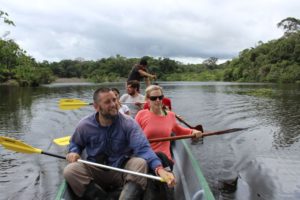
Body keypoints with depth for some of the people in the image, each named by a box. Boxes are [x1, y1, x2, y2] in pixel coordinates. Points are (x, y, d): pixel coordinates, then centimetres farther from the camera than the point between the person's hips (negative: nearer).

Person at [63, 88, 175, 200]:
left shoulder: (128, 123, -13)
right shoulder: (84, 125, -5)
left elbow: (143, 148, -25)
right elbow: (75, 144, 16)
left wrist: (159, 169, -42)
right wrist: (74, 152, -10)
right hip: (96, 172, 2)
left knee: (140, 163, -31)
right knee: (70, 170, -24)